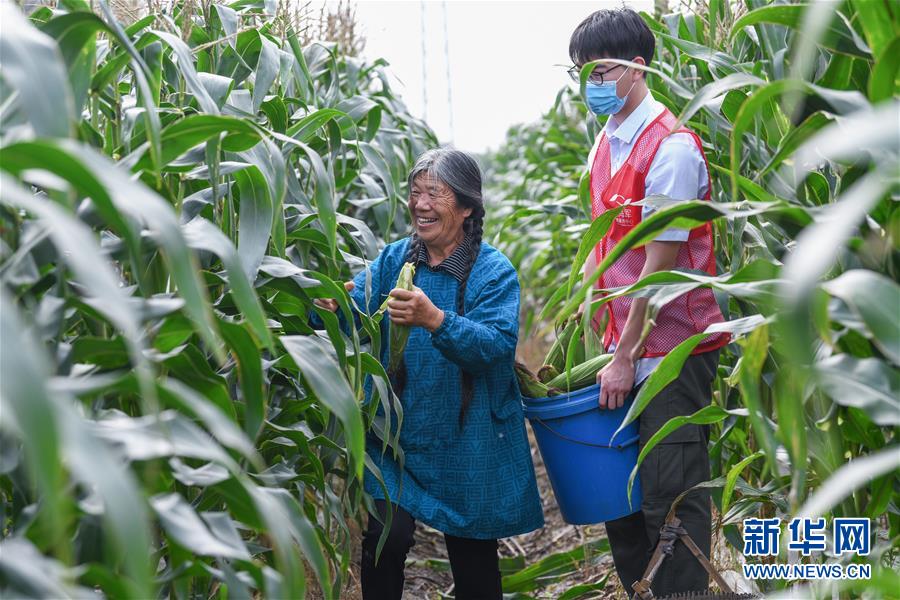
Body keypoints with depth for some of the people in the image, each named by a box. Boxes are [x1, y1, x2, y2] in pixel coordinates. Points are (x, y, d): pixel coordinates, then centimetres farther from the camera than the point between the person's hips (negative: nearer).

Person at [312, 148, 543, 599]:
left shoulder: (494, 272, -10)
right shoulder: (394, 259, 2)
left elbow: (498, 345, -24)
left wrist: (436, 321, -40)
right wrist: (331, 305, -35)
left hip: (468, 443, -2)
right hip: (398, 432, 2)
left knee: (472, 554, 10)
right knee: (385, 539, -12)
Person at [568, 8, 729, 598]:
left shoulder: (671, 148, -15)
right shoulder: (605, 146, 11)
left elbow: (660, 264, -17)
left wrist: (626, 356, -15)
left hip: (673, 348, -8)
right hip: (626, 346, 8)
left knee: (669, 493, -4)